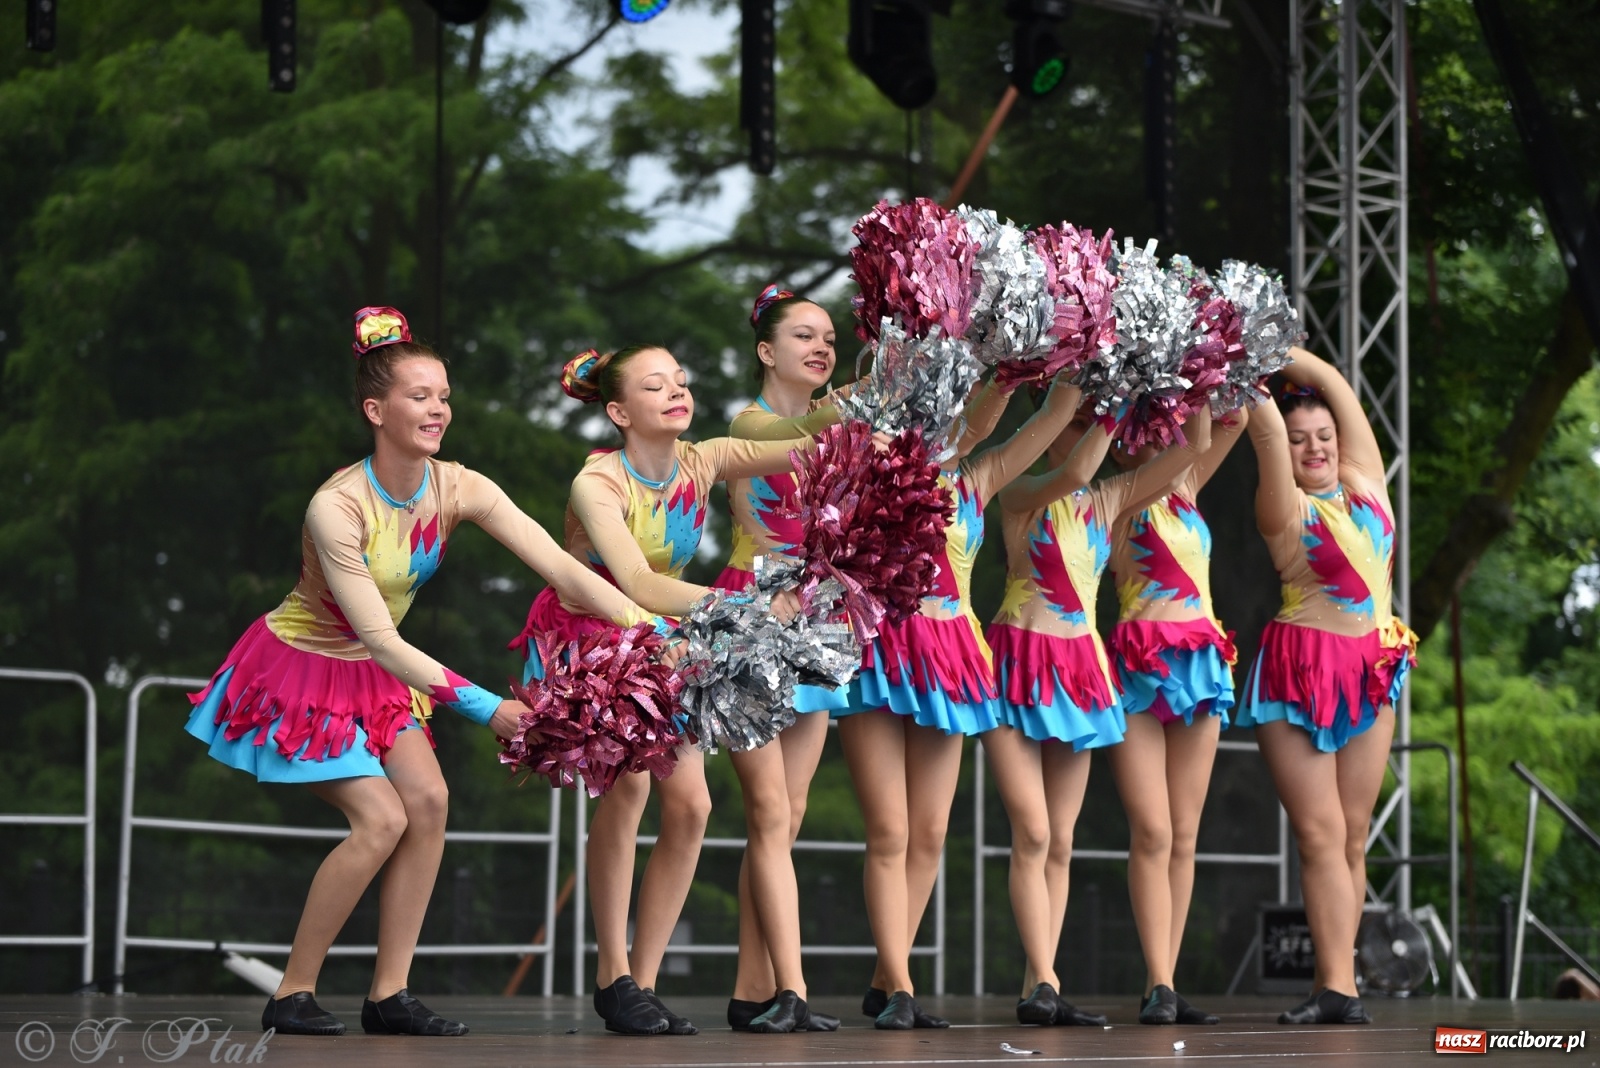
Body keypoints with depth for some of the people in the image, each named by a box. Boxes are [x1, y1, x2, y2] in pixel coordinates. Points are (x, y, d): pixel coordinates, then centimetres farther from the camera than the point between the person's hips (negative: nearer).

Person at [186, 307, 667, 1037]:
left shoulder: (457, 490, -14)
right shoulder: (337, 508, -30)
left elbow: (562, 567, -20)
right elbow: (381, 640, -31)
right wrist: (483, 707, -35)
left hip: (376, 676, 6)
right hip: (301, 669, -6)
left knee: (428, 800, -11)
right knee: (382, 818, -18)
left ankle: (389, 994, -3)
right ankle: (292, 996, -5)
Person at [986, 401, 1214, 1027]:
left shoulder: (1110, 501, 10)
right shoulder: (1022, 495, -4)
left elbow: (1195, 445, 6)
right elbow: (1071, 475, -27)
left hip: (1080, 669, 6)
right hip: (1020, 662, -6)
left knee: (1060, 843, 3)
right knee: (1032, 833, -13)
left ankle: (1035, 991, 3)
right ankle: (1043, 982, -15)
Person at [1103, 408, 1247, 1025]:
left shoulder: (1183, 489, 16)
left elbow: (1233, 418, 17)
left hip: (1200, 666, 6)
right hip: (1138, 666, -6)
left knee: (1183, 836, 3)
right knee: (1152, 834, -11)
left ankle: (1165, 985, 4)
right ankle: (1158, 986, -12)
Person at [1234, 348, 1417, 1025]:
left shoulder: (1363, 481, 9)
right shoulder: (1285, 510, -4)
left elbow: (1329, 380, 6)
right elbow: (1268, 430, -17)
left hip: (1372, 673, 5)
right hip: (1302, 671, -5)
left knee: (1352, 837, 2)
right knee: (1320, 834, -9)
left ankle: (1334, 982, 2)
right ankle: (1339, 988, -12)